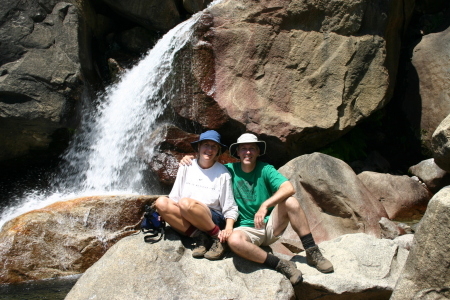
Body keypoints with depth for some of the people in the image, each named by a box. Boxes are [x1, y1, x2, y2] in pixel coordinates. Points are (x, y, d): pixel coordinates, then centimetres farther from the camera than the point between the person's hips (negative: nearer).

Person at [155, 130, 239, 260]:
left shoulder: (222, 173, -2)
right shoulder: (186, 167, 7)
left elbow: (230, 208, -2)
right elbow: (174, 197, 9)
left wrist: (229, 228, -19)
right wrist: (166, 212, -10)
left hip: (212, 219, -4)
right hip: (184, 220, 4)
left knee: (186, 203, -34)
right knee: (161, 202, -23)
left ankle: (217, 236, -15)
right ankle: (199, 236, -18)